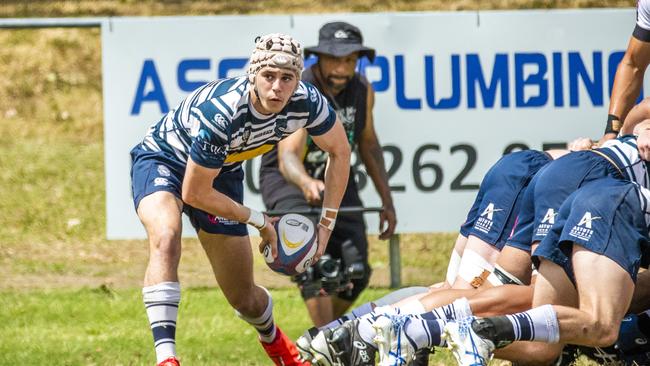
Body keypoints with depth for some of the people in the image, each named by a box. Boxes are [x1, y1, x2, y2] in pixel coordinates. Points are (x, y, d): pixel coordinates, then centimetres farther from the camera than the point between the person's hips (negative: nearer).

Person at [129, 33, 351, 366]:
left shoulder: (305, 102, -24)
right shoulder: (220, 115, -39)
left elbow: (339, 151, -2)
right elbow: (194, 193, -28)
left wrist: (326, 223, -6)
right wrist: (259, 221, -18)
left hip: (223, 173, 5)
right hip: (163, 160, -5)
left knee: (244, 296, 10)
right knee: (166, 238, -38)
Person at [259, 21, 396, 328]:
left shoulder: (362, 90, -7)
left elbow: (368, 143, 10)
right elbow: (288, 155, -40)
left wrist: (387, 200, 8)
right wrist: (306, 183, -62)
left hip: (335, 179, 6)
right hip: (287, 180, -6)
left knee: (356, 273, -4)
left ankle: (325, 333, 22)